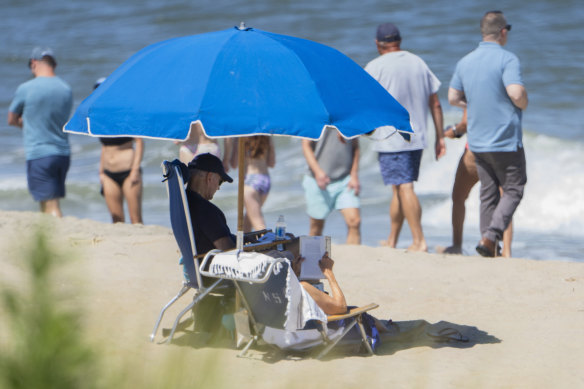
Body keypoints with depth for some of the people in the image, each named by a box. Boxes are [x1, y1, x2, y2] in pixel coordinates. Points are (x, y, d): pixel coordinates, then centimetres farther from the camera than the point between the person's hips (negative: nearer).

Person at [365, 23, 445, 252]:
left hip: (390, 139, -6)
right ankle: (391, 241, 21)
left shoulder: (376, 67, -6)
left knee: (404, 188, -8)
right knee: (399, 189, 14)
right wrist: (440, 137, 14)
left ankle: (419, 241, -13)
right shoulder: (419, 63, 10)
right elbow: (435, 104, 10)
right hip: (417, 138, 6)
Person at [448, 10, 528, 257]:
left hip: (477, 141, 6)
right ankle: (491, 236, -12)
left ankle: (489, 244, 12)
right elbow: (516, 92, -26)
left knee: (488, 193, 13)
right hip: (506, 139, -6)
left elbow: (453, 98, 10)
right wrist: (523, 105, -5)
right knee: (513, 189, 4)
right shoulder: (507, 59, -13)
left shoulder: (465, 61, 7)